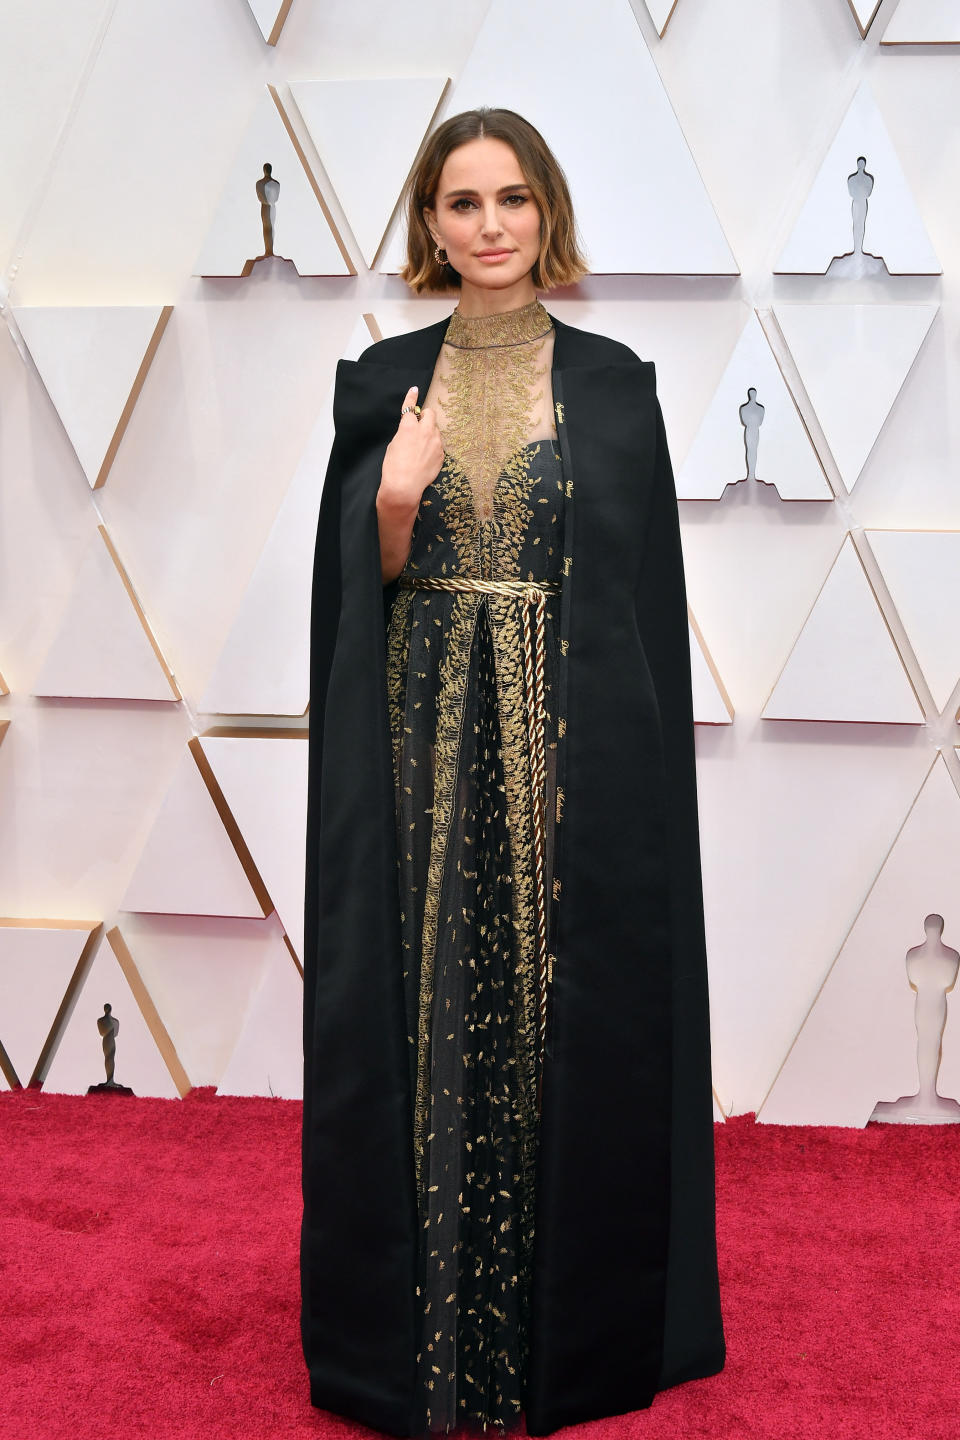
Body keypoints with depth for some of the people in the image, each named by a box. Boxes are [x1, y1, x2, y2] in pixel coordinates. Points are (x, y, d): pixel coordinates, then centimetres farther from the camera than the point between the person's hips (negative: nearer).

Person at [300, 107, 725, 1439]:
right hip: (423, 744, 1)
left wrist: (640, 763, -3)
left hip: (572, 746, -1)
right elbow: (355, 586, 6)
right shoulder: (382, 382, 7)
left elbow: (646, 591, 3)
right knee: (428, 1012, 4)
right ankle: (423, 1327, 20)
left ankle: (576, 1320, 21)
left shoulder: (614, 384, 4)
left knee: (568, 1009, 3)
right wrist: (393, 502, -14)